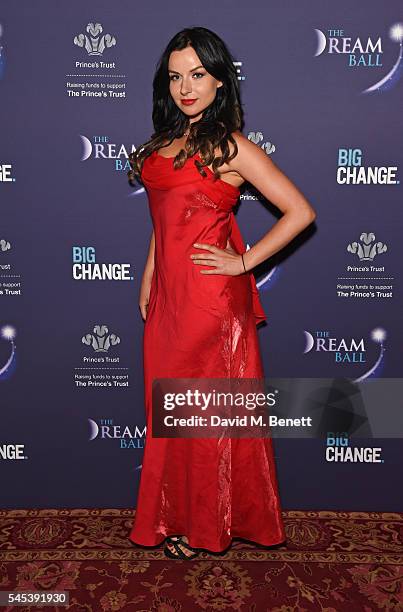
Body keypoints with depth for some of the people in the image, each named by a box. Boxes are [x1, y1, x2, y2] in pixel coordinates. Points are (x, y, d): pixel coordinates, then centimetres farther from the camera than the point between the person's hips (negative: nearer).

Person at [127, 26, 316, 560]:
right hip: (168, 295, 7)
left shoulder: (231, 147, -8)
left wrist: (243, 262, -13)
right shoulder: (167, 142, 13)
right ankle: (178, 513, 34)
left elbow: (300, 212, -13)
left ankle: (206, 525, 26)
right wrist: (148, 280, 15)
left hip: (211, 297, -7)